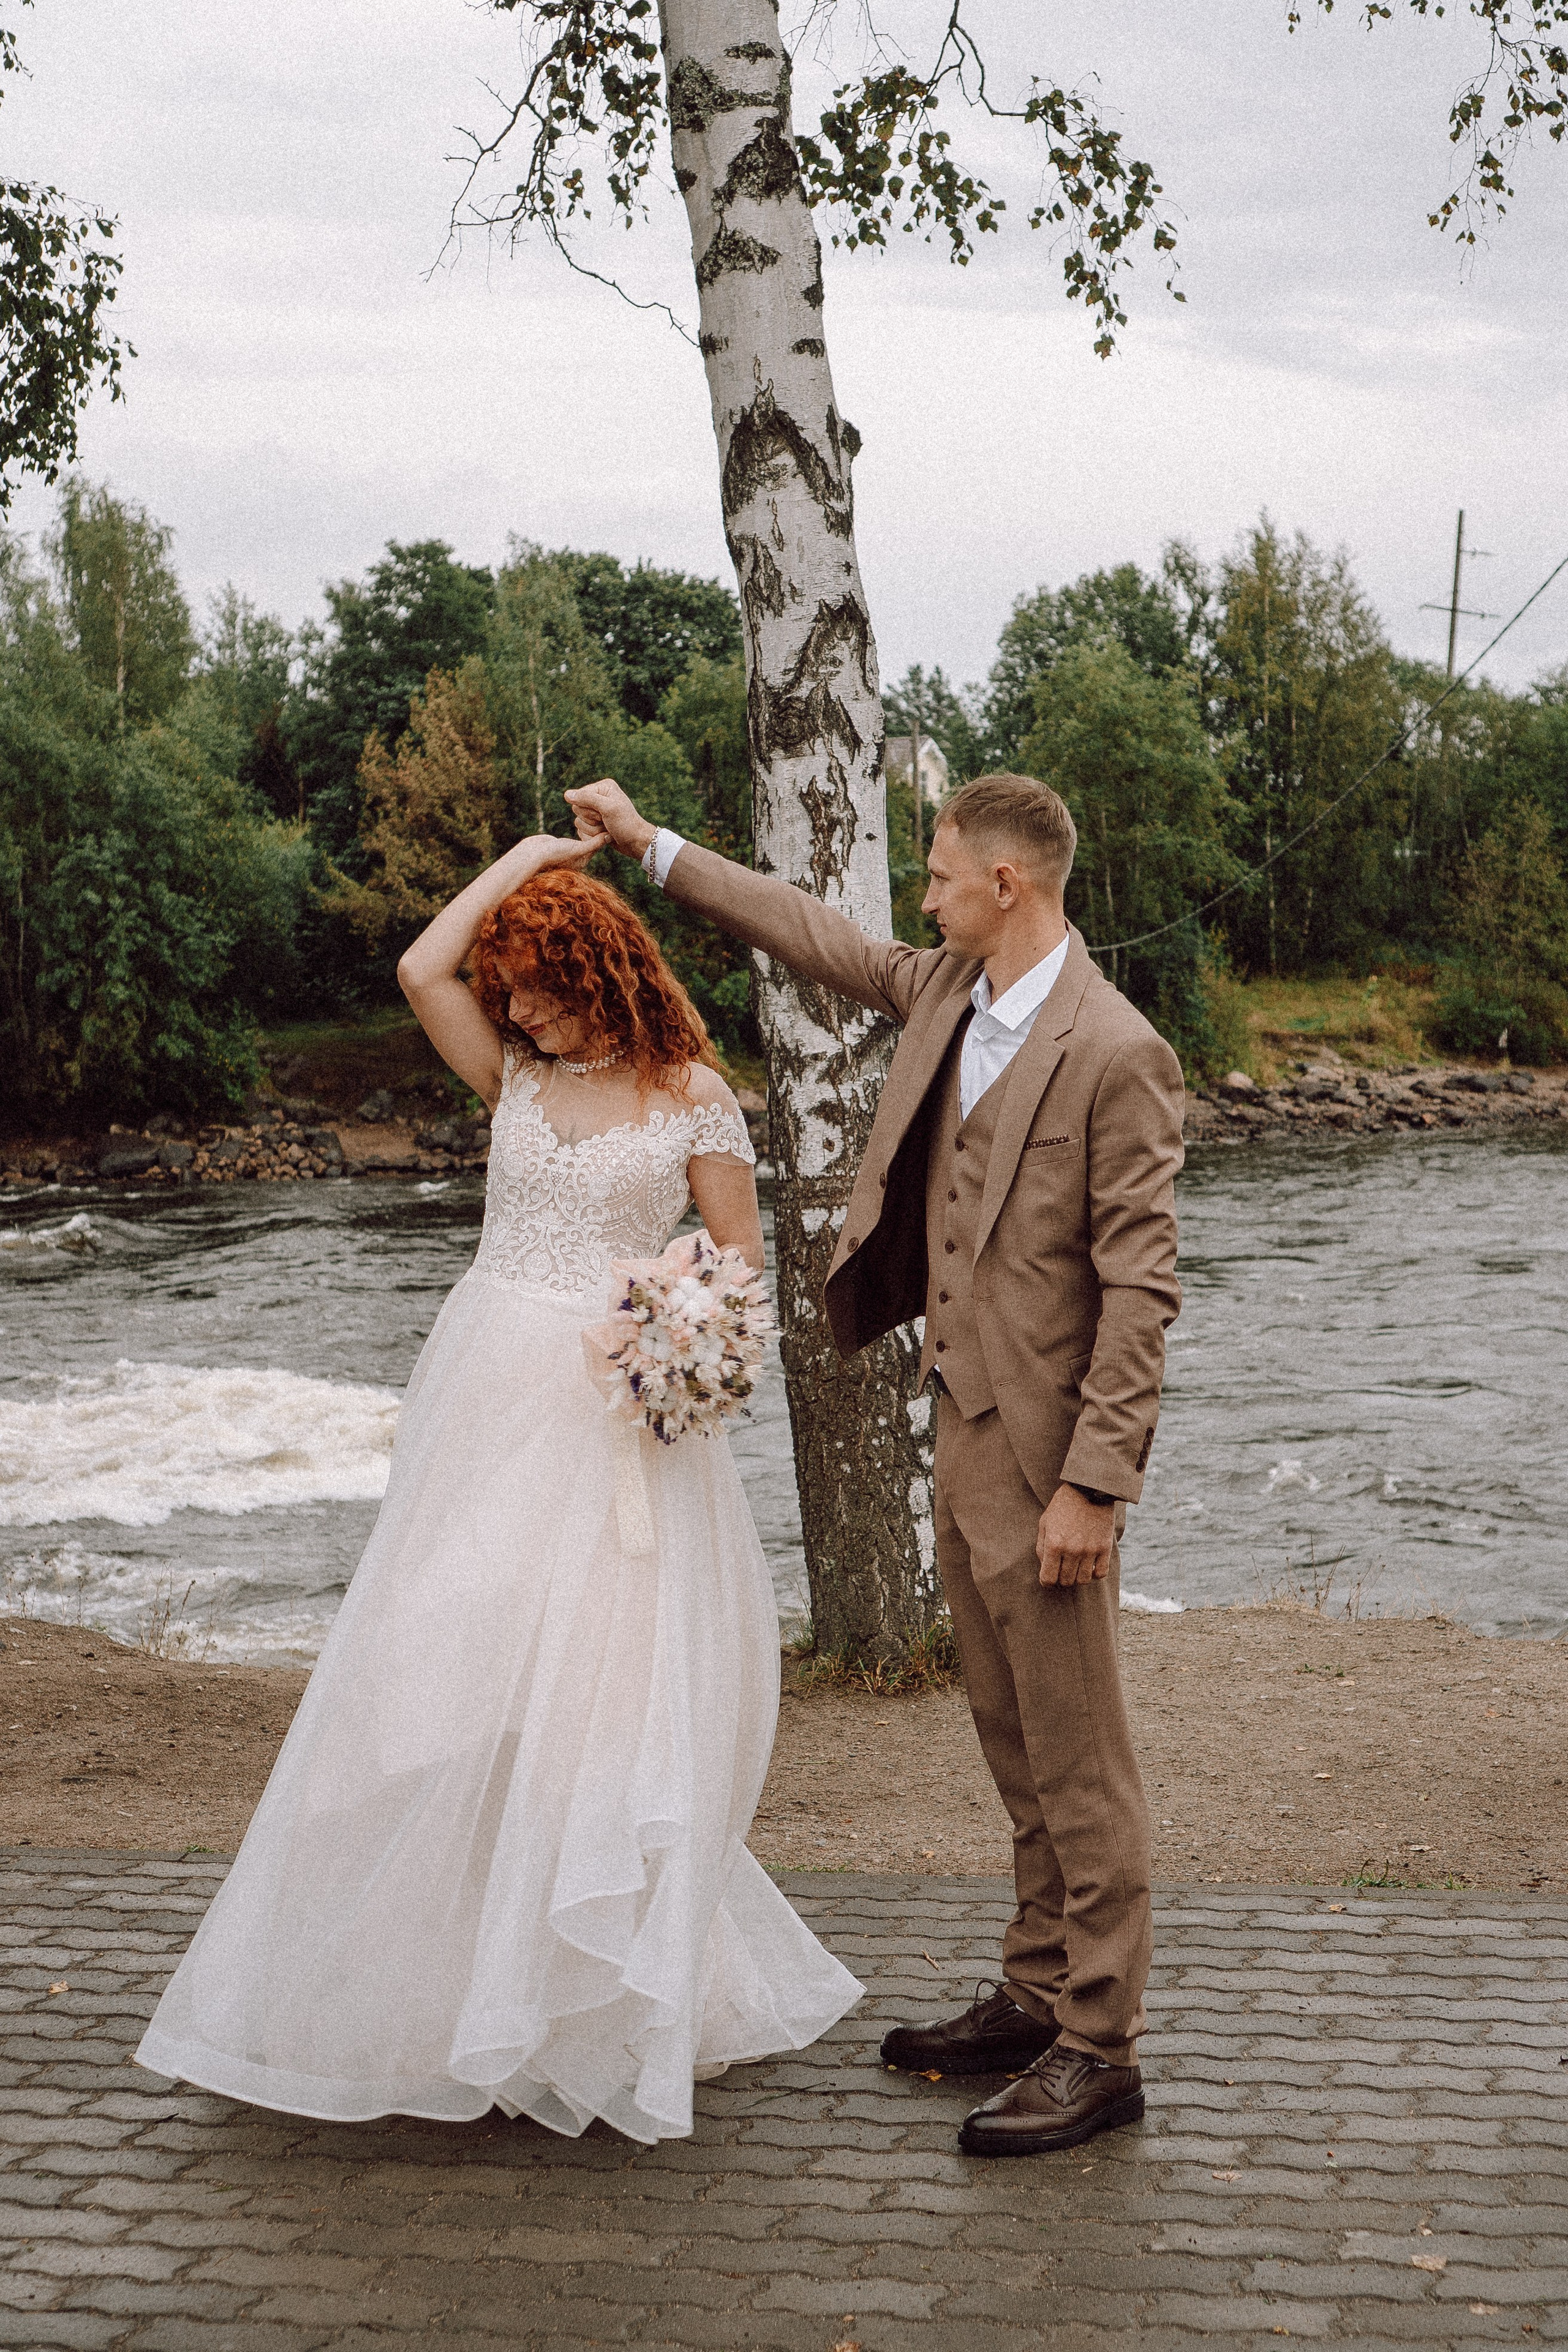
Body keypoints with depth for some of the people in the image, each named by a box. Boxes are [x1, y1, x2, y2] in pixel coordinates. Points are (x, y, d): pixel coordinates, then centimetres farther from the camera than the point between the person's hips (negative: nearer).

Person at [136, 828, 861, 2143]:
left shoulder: (691, 1091, 0)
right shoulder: (517, 1073, 9)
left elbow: (741, 1251, 1)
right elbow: (422, 971, -5)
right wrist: (533, 851, 2)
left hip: (623, 1404, -3)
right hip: (493, 1393, 4)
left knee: (605, 1687, -4)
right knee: (454, 1673, 2)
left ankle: (602, 2004, 7)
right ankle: (431, 1972, 14)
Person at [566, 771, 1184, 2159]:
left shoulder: (1115, 1055, -18)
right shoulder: (948, 991, 7)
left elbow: (1140, 1286, -18)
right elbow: (819, 937, 23)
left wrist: (1092, 1483, -20)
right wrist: (654, 848, 25)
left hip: (1043, 1446, -9)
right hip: (963, 1426, 9)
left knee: (1077, 1758, 0)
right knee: (1015, 1746, 17)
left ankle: (1100, 2051, 10)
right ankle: (1036, 1997, 29)